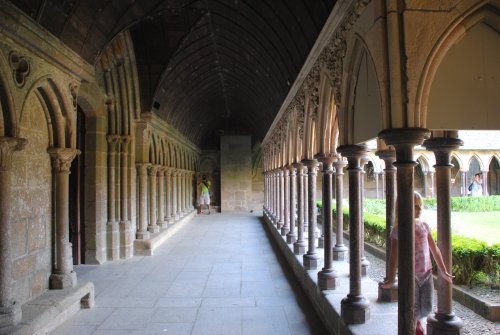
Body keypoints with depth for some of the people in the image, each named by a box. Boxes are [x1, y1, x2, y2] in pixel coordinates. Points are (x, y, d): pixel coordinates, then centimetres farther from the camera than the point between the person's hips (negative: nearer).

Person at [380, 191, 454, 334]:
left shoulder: (424, 226, 4)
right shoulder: (398, 230, -11)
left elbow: (435, 250, 12)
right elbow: (394, 256, -13)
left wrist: (443, 271, 16)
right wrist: (391, 279, -15)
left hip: (427, 274, 5)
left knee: (427, 308, 13)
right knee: (413, 310, 2)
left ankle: (419, 322, 42)